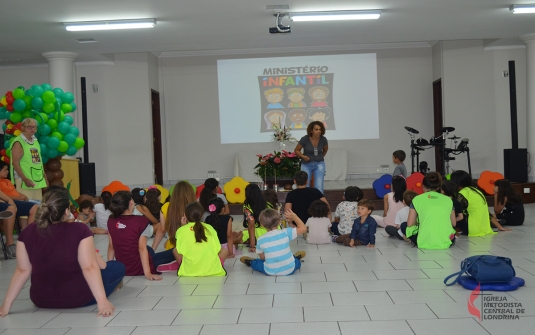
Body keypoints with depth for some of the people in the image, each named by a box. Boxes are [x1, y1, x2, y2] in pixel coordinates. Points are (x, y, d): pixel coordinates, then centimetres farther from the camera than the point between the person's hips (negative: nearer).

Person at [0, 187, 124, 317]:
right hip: (77, 298, -5)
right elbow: (90, 268, -26)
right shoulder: (79, 230, -21)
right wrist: (102, 301, -26)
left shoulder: (28, 232, -11)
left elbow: (22, 270, -9)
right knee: (118, 267, 15)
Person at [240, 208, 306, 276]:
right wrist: (294, 216, 2)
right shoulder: (285, 233, -15)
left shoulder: (261, 240, -10)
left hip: (270, 272, 1)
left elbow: (262, 257, 3)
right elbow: (303, 228, -9)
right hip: (289, 270, -1)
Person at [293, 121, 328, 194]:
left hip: (319, 164, 1)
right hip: (306, 164, -1)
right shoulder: (305, 139, -16)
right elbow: (296, 150, -3)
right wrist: (303, 156, -19)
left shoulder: (323, 139, -9)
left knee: (319, 187, -9)